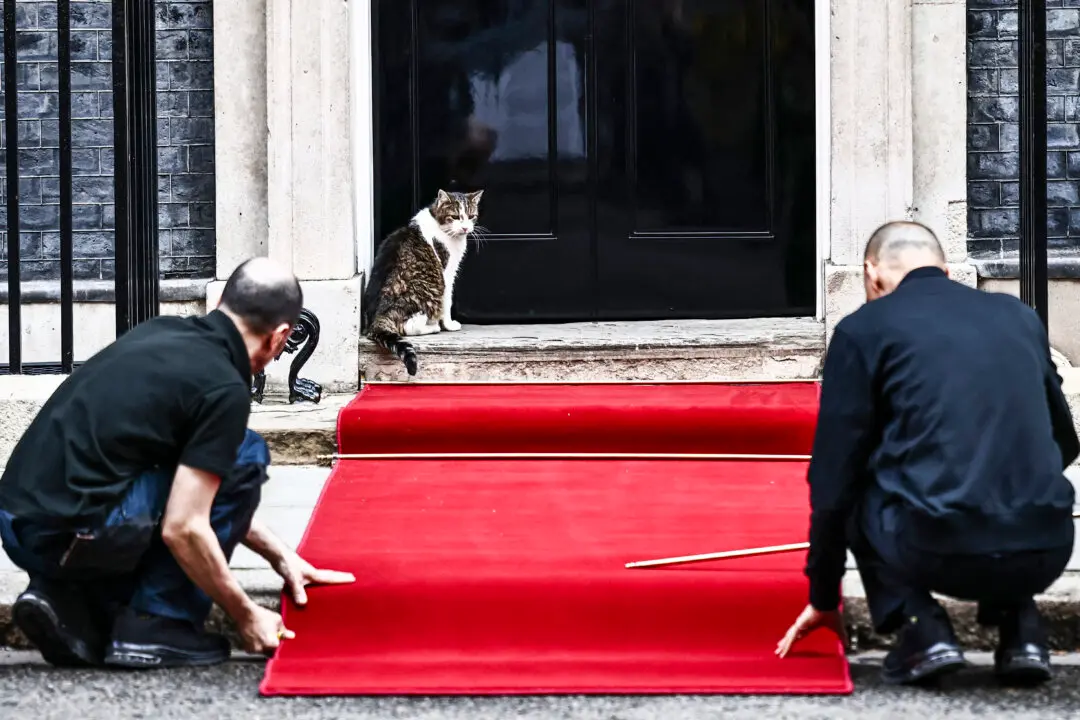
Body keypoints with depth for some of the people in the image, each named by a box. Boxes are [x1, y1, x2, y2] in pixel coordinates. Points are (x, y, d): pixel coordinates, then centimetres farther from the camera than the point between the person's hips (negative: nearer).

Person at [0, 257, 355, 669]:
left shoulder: (161, 333, 16)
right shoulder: (223, 388, -10)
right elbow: (182, 529, -13)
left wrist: (278, 554, 32)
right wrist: (246, 617, 0)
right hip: (70, 536, -8)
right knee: (245, 457, 4)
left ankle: (72, 605, 11)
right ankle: (155, 625, 2)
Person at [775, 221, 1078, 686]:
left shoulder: (863, 329, 7)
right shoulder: (1021, 317, 18)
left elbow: (833, 477, 9)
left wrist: (823, 599, 20)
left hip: (939, 550, -4)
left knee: (855, 495, 27)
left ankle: (921, 631, 7)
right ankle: (1020, 632, 15)